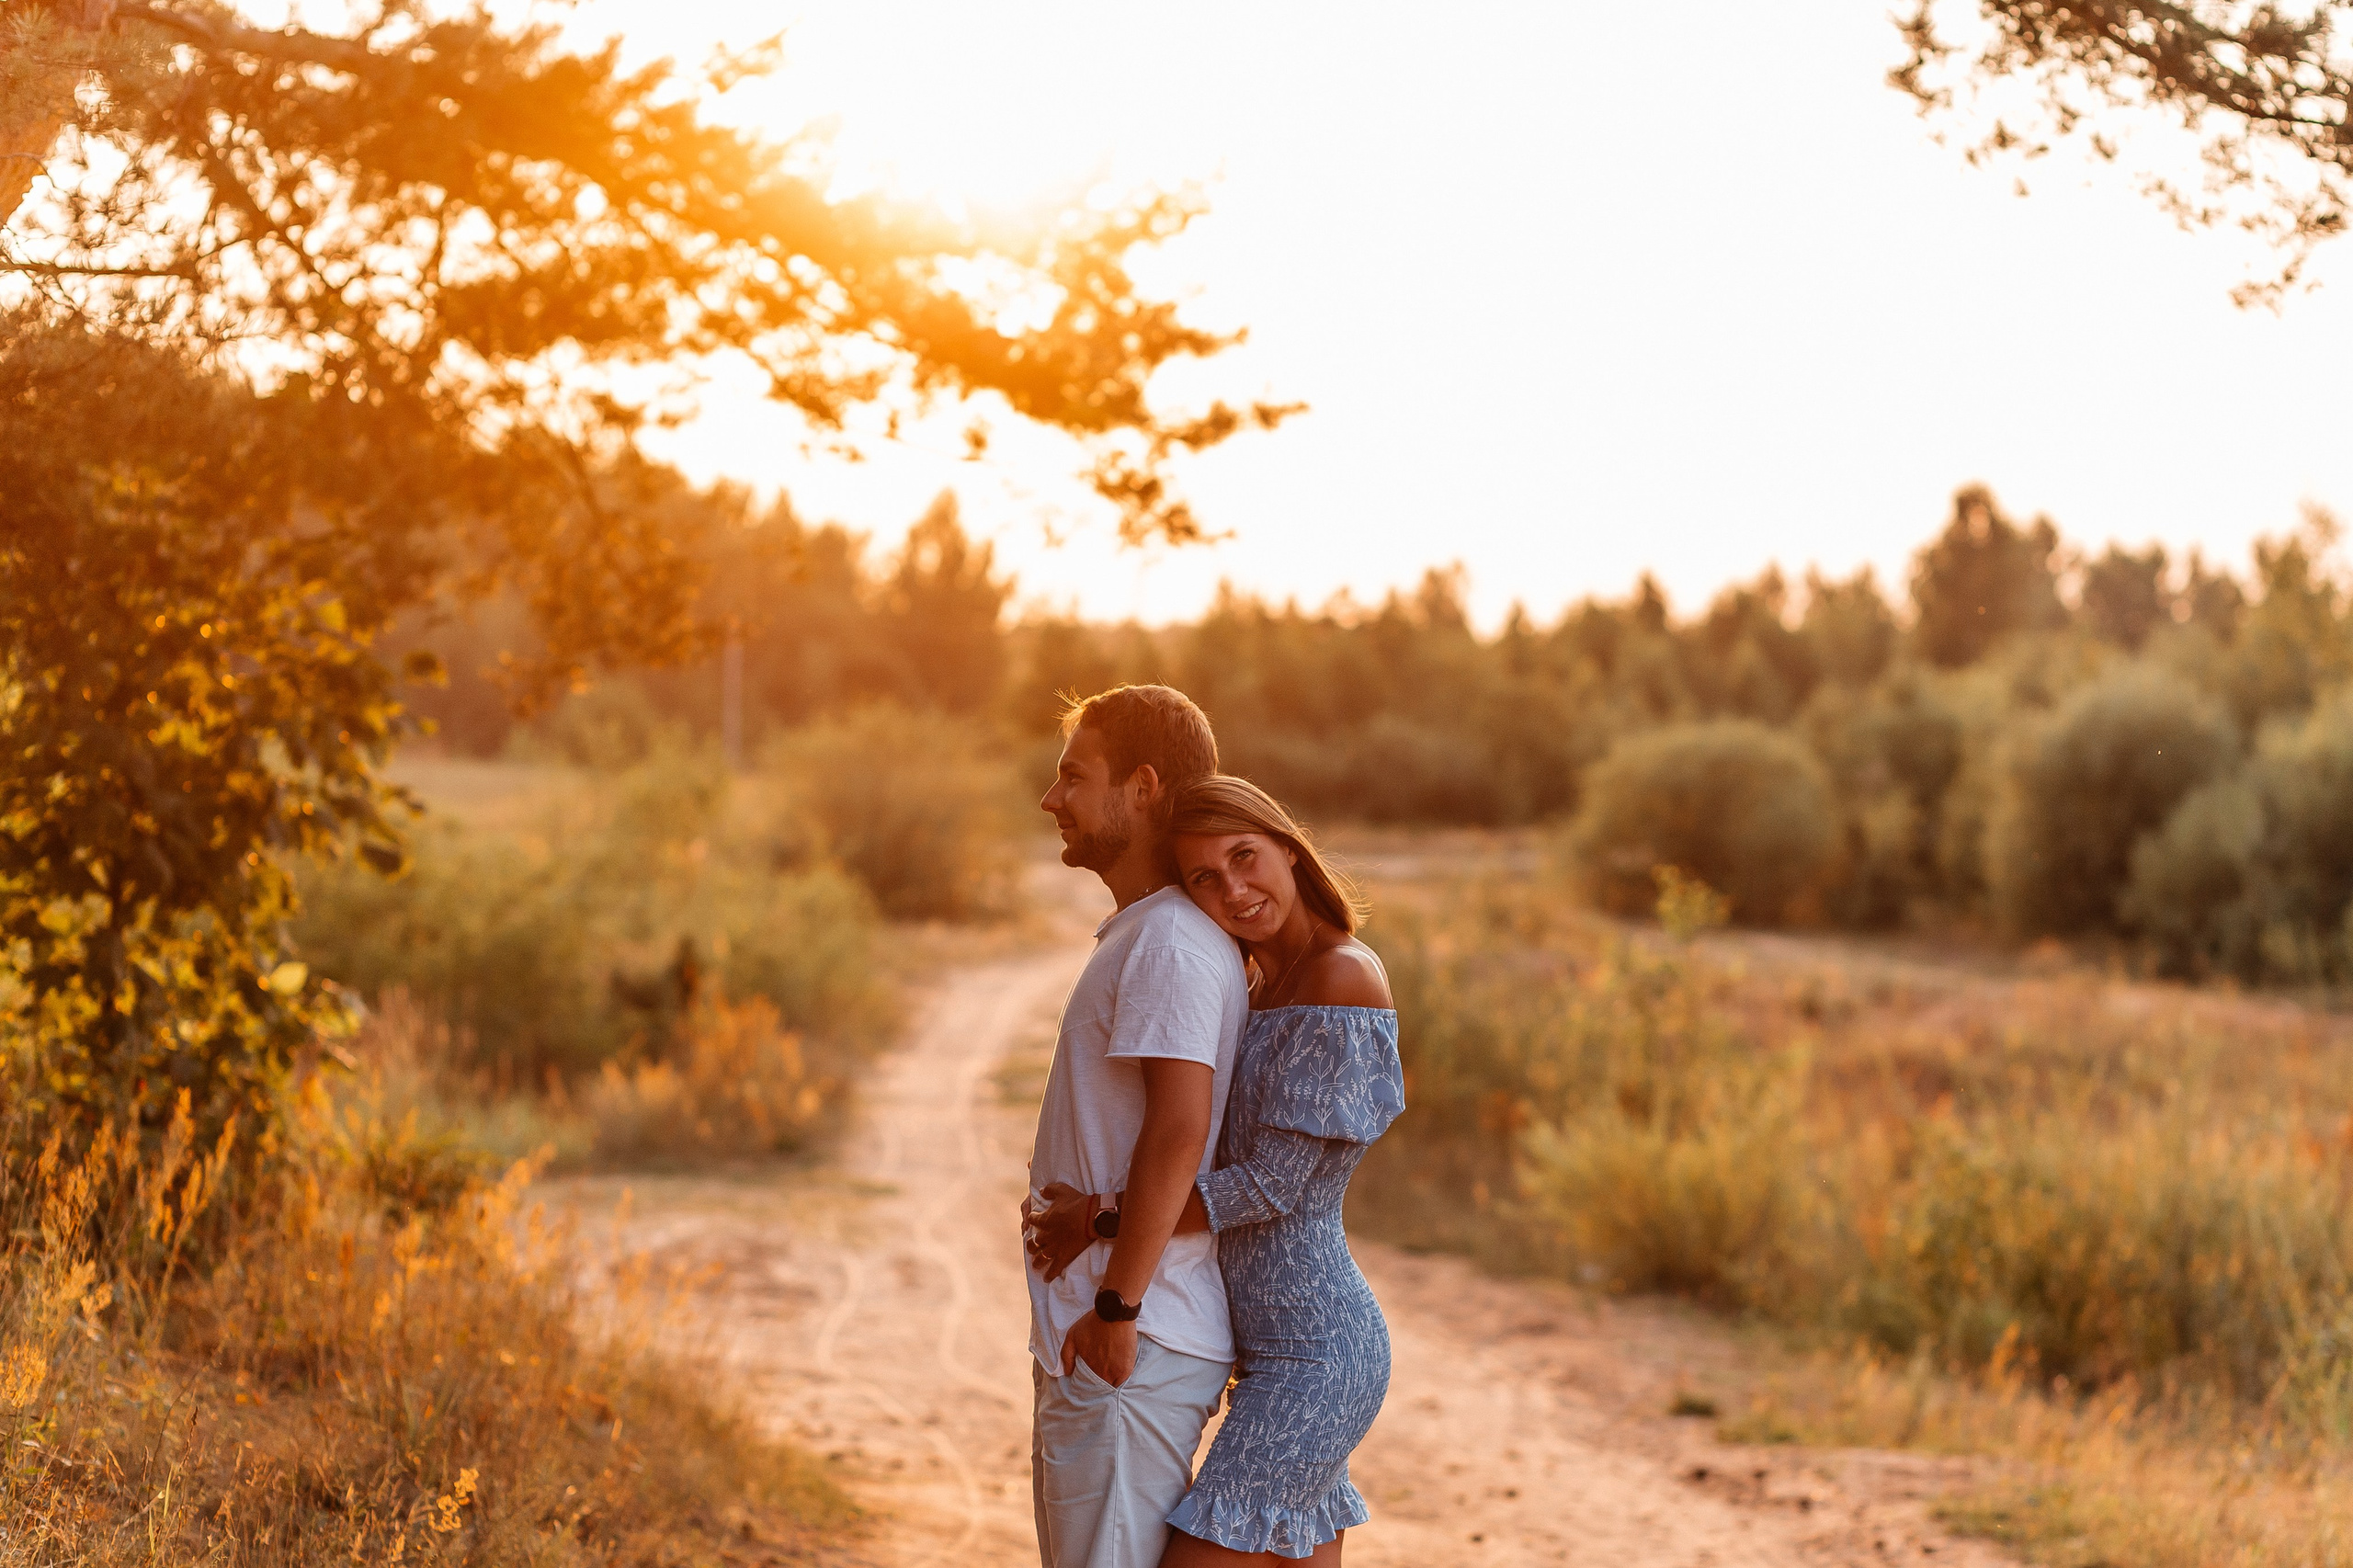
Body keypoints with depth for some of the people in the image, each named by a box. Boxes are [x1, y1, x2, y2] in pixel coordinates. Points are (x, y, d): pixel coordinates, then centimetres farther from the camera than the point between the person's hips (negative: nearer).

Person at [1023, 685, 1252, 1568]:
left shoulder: (1171, 942, -15)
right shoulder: (1140, 936, 18)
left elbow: (1178, 1133, -24)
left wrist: (1116, 1308, -23)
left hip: (1131, 1345, -10)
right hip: (1091, 1338, 10)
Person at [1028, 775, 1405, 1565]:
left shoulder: (1341, 978, -17)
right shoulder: (1263, 982, 13)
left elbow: (1273, 1186, -19)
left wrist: (1102, 1217, -12)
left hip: (1309, 1361, -10)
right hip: (1283, 1350, 10)